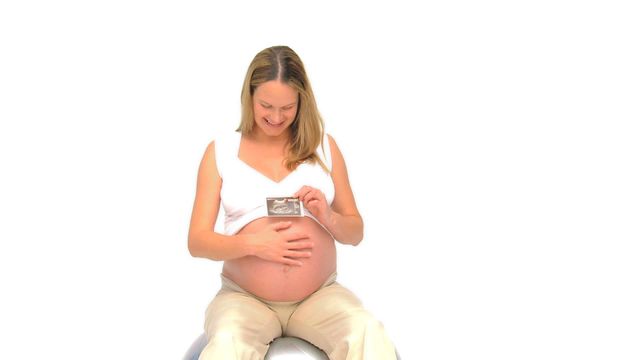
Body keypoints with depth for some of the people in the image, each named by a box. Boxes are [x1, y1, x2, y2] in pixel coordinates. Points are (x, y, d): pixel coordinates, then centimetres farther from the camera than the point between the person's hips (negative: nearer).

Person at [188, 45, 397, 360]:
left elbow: (355, 233, 13)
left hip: (320, 296, 1)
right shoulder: (220, 151, 7)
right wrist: (252, 243, -16)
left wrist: (329, 218, -10)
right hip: (245, 298, -1)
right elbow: (198, 241, 3)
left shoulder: (324, 146, 11)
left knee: (368, 335, -30)